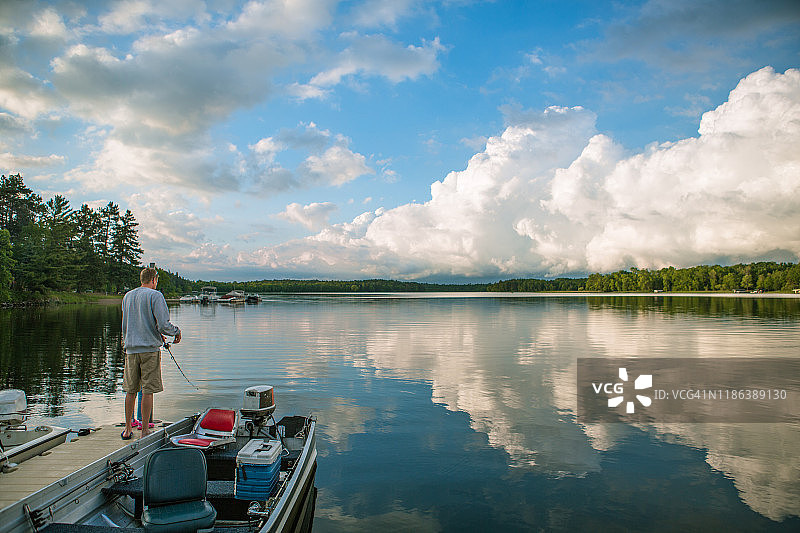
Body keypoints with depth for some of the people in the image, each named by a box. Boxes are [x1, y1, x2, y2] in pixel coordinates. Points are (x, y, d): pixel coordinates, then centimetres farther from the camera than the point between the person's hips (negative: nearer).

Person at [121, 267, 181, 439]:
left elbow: (125, 326, 19)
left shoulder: (127, 296, 12)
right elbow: (163, 325, -15)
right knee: (147, 391, -1)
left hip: (131, 349, 6)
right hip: (150, 349, -6)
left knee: (130, 390, 13)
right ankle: (145, 430, 3)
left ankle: (127, 429, 21)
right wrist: (176, 331, 4)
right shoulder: (155, 296, -7)